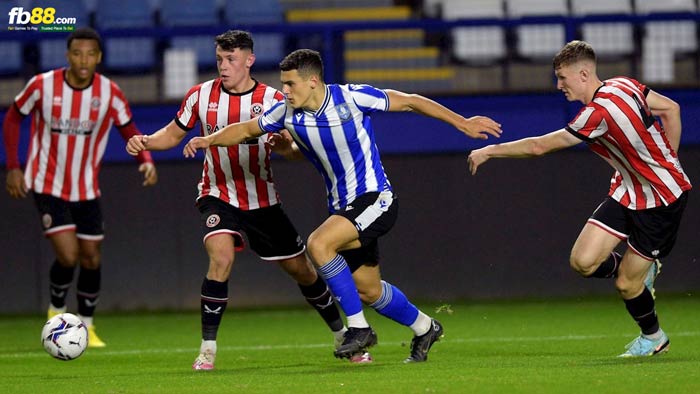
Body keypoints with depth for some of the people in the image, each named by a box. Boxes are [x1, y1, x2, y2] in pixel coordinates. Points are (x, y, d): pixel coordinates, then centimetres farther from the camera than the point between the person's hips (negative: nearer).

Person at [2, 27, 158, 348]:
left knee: (91, 258, 6)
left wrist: (146, 161, -18)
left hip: (87, 189, 3)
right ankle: (56, 310, 13)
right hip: (48, 186, -3)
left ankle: (86, 326, 26)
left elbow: (129, 130, 2)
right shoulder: (42, 86, -14)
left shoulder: (109, 93, -10)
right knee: (68, 256, -16)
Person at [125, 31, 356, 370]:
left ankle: (344, 339, 27)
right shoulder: (201, 96, -3)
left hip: (263, 200, 1)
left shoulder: (271, 100, -6)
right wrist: (145, 142, -11)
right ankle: (207, 350, -22)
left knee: (301, 269, 8)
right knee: (221, 257, -28)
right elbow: (173, 134, 8)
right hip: (219, 196, -1)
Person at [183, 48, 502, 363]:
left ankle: (358, 328, -16)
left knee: (318, 244, -27)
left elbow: (409, 102, -7)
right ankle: (424, 328, 38)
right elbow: (245, 130, 13)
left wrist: (461, 122, -5)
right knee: (368, 291, 11)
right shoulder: (287, 113, -4)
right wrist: (210, 140, 0)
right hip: (342, 207, 7)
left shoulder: (352, 98, -17)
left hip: (375, 198, -7)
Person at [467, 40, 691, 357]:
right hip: (627, 191, 8)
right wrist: (665, 161, 15)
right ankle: (642, 271, 24)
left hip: (659, 200, -8)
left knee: (626, 284, 1)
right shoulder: (622, 85, -3)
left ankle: (652, 337, 27)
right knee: (583, 261, -3)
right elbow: (671, 108, 9)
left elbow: (539, 146, -22)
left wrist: (491, 150, -10)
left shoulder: (600, 111, -29)